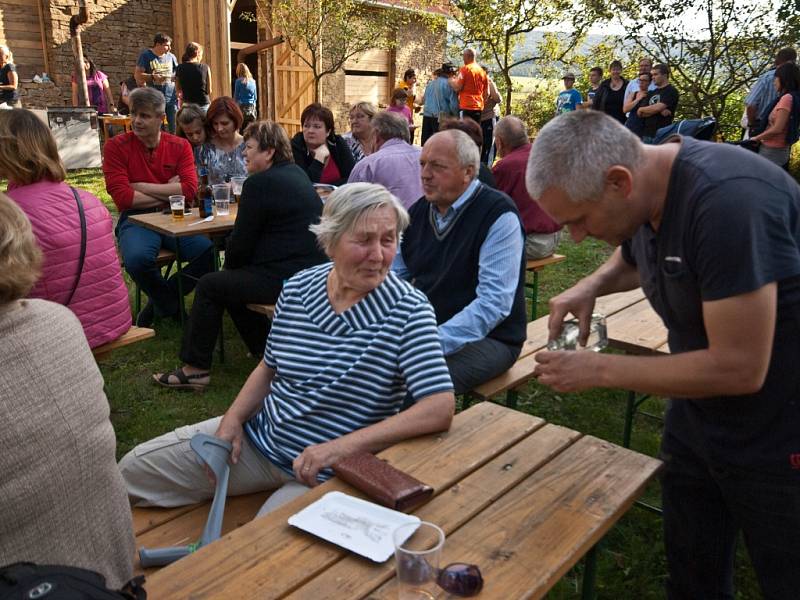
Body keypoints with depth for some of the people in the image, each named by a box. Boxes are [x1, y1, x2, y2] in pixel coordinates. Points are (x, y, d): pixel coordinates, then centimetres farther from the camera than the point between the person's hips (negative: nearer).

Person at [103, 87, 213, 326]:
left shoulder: (180, 146, 6)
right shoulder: (116, 146, 0)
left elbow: (189, 189, -9)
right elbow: (122, 197, -10)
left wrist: (141, 186, -10)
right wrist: (169, 192, -7)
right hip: (136, 219, -2)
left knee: (211, 250, -24)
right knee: (137, 258, -35)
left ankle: (161, 301, 2)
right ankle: (171, 305, 1)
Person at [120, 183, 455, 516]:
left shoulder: (408, 311, -18)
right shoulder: (297, 288, -3)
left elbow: (441, 408, -27)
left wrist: (341, 446, -31)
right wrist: (233, 418, -5)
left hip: (329, 473, -4)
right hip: (260, 436, 5)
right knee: (134, 469, 6)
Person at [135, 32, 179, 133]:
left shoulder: (171, 57, 11)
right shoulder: (146, 55, 1)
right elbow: (137, 75, -3)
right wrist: (153, 77, -17)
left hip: (171, 97, 3)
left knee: (174, 127, 1)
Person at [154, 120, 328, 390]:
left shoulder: (259, 183, -14)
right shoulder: (297, 173, 15)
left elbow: (240, 243, -11)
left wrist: (231, 266, 11)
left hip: (286, 278, -9)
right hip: (311, 269, 10)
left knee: (209, 286, 3)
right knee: (234, 280, 24)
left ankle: (195, 369, 11)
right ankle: (264, 348, 29)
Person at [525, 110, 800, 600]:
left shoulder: (728, 202, -32)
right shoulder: (642, 192, -5)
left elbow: (739, 368, -31)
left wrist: (599, 370, -22)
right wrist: (593, 285, -3)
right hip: (697, 419, 8)